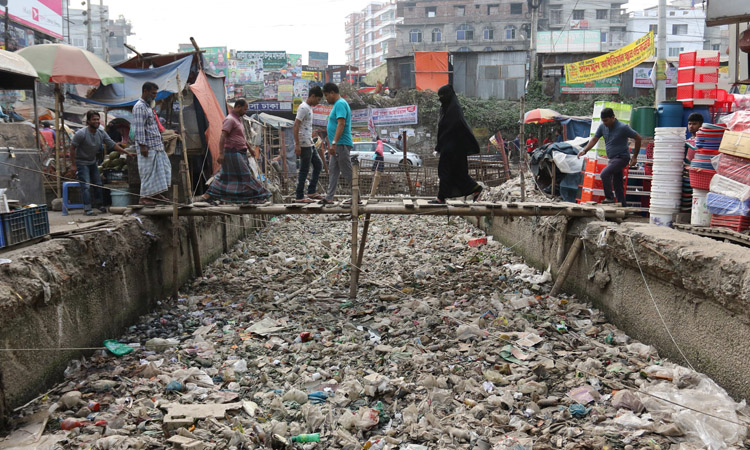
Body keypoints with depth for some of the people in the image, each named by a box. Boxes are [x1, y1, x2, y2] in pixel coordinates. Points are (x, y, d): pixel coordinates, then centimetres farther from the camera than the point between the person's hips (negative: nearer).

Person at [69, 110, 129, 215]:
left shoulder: (101, 133, -5)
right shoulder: (81, 133, -22)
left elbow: (113, 144, -2)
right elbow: (72, 148, -17)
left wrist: (126, 152, -11)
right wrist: (73, 165, -18)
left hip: (92, 162, 7)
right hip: (81, 162, -7)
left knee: (97, 184, 13)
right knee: (86, 186, -12)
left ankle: (99, 204, 30)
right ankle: (87, 208, -9)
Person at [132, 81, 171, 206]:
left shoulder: (148, 106, 19)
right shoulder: (139, 107, -13)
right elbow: (139, 128, -19)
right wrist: (142, 145, -23)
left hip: (156, 145, 10)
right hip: (147, 147, -10)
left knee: (163, 167, 11)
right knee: (148, 171, -5)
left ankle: (156, 193, 17)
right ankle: (144, 197, 2)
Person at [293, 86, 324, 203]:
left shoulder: (309, 108, 16)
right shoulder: (303, 108, -14)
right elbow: (296, 126, -20)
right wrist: (297, 145, -23)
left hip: (309, 144, 10)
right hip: (303, 144, -10)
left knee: (318, 165, 15)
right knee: (304, 170, -5)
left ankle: (312, 191, 21)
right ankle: (299, 197, 1)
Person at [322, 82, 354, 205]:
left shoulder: (340, 104, -14)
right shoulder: (338, 104, 18)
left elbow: (341, 124, -24)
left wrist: (334, 143, -29)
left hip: (341, 144, -11)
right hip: (338, 146, 11)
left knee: (347, 172, -5)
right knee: (333, 171, 10)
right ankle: (329, 198, 13)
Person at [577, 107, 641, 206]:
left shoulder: (623, 127, -16)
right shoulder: (602, 127, 3)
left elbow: (638, 138, -9)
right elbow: (594, 140, 7)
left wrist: (635, 157, -8)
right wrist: (584, 150, -9)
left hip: (621, 157, -8)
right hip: (613, 158, 8)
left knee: (605, 174, -25)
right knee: (618, 185, 10)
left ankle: (609, 198, -17)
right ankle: (623, 206, 16)